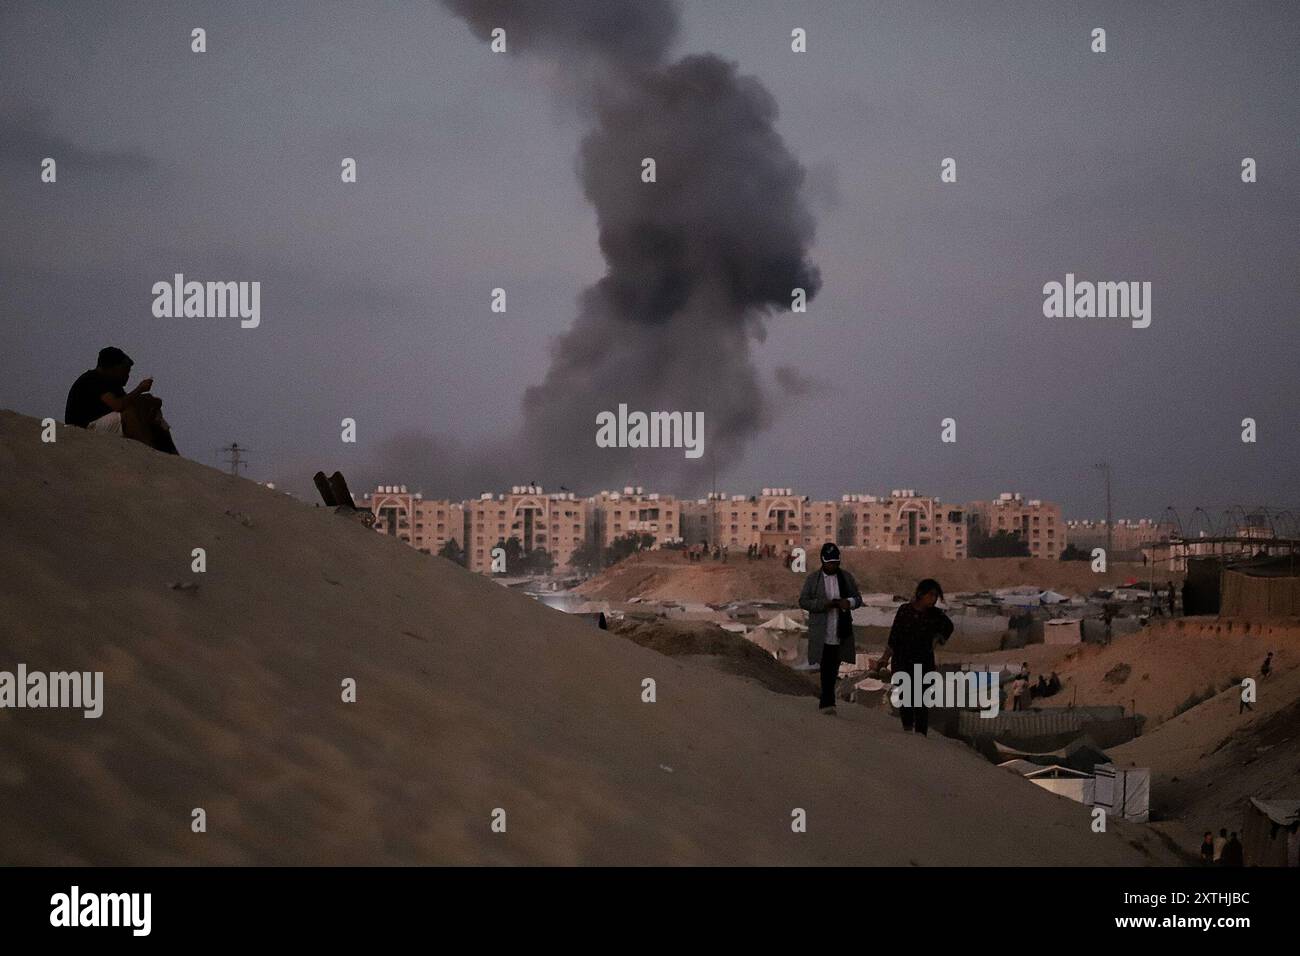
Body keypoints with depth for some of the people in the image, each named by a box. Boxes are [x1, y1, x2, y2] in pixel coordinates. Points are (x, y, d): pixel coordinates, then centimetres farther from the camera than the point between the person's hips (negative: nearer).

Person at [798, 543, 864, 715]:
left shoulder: (846, 577, 9)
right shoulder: (813, 579, 1)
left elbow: (858, 598, 12)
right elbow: (803, 601, -2)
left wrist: (849, 602, -13)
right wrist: (824, 604, -17)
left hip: (840, 631, 3)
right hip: (821, 632, -3)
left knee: (833, 668, 8)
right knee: (827, 667, -9)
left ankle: (825, 701, 22)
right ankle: (828, 702, -9)